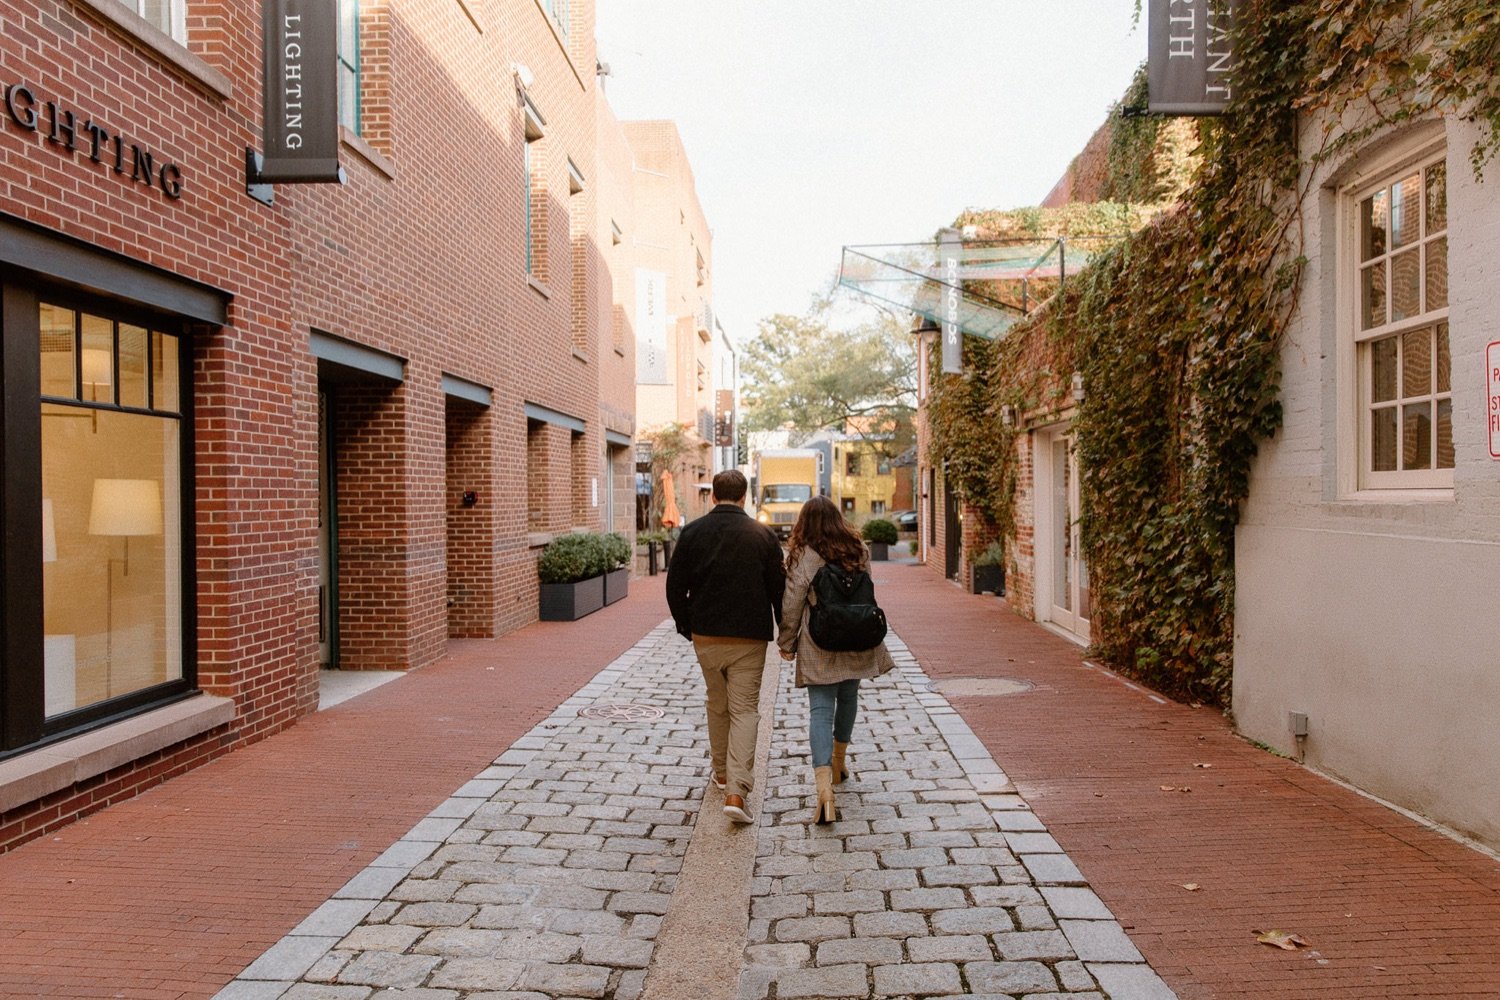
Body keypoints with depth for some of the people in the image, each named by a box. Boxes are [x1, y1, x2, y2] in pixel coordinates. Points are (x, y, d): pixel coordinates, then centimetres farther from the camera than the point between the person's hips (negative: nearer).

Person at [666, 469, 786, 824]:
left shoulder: (692, 532, -1)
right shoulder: (763, 535, -5)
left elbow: (675, 586, 2)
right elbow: (778, 589, -1)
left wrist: (686, 626, 15)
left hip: (705, 636, 2)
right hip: (749, 638, -2)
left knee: (717, 705, 20)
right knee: (745, 710, 1)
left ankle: (722, 772, 34)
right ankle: (736, 791, -9)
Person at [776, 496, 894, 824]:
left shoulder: (801, 557, -11)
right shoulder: (859, 551, 2)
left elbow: (791, 605, -9)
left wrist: (786, 643, 3)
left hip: (819, 647, -4)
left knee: (820, 709, -5)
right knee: (848, 698, 22)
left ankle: (824, 787, -18)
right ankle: (839, 761, 40)